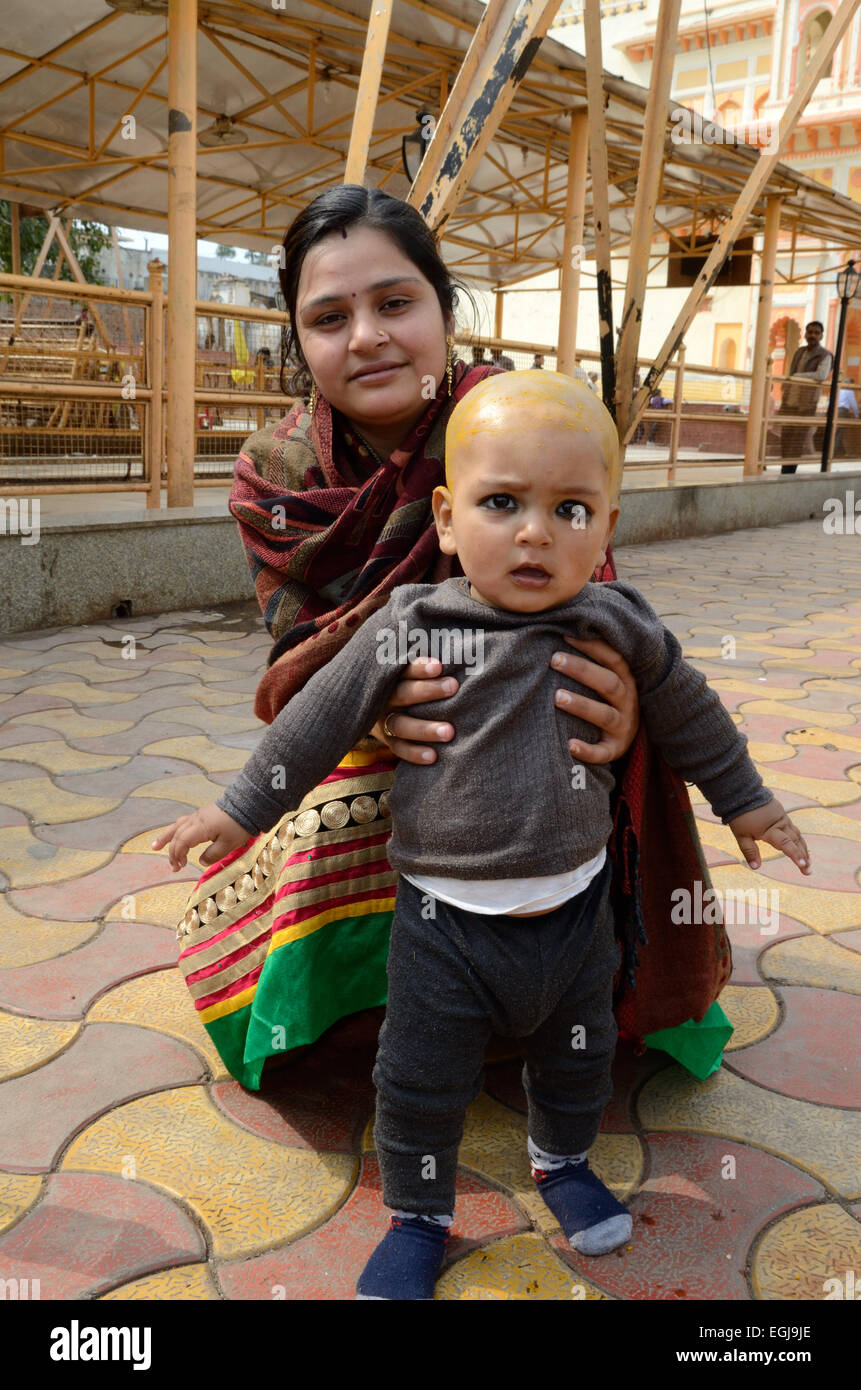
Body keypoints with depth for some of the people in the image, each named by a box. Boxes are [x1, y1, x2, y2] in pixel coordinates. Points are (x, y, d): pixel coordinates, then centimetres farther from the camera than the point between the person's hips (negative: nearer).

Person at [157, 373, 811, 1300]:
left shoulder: (620, 627, -6)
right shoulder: (409, 629, -13)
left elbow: (688, 714, 10)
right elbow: (320, 718, -2)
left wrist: (742, 799, 20)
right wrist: (243, 807, 2)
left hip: (575, 905, 3)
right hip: (446, 919, -2)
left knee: (578, 1056, 23)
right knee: (421, 1082, 10)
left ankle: (561, 1160, 54)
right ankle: (417, 1217, 37)